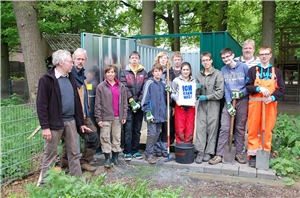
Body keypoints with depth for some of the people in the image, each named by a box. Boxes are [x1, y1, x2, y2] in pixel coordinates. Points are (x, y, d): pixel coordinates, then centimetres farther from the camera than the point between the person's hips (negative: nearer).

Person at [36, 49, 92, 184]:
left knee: (74, 153, 12)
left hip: (70, 121, 6)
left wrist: (80, 122, 13)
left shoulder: (70, 78, 11)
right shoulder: (46, 79, -10)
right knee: (50, 155, 5)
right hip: (54, 123, -6)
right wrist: (45, 126, -17)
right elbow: (41, 105, -13)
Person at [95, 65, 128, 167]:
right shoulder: (101, 86, 0)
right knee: (105, 138, 2)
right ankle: (107, 158, 12)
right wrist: (98, 118, -6)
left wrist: (124, 116, 5)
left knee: (117, 137, 9)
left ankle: (115, 157, 22)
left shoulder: (121, 86, 7)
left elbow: (124, 102, 10)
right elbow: (98, 104, -2)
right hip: (106, 117, -2)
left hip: (118, 117, 3)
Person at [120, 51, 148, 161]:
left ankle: (135, 150, 20)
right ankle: (127, 151, 8)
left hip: (139, 105, 2)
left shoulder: (143, 72, 9)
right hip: (128, 105, -2)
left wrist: (139, 102, -10)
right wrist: (132, 101, -13)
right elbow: (124, 88, -5)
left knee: (137, 129, 9)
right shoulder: (124, 72, 5)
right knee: (128, 129, -1)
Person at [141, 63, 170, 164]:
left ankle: (151, 151, 24)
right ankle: (149, 154, 6)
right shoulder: (149, 83, -6)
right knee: (152, 133, -6)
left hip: (161, 113, 6)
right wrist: (147, 112, -14)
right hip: (151, 113, -6)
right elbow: (145, 98, -9)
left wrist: (169, 92, -2)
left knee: (157, 133, 11)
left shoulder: (163, 84, 10)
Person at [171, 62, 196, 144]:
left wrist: (195, 100, -5)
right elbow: (172, 93, 2)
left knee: (190, 129, 3)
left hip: (191, 107, 2)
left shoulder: (194, 81, 10)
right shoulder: (176, 80, 3)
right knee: (179, 128, -1)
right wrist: (176, 99, -15)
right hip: (180, 107, -2)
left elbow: (196, 93, 13)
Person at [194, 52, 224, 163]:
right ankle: (200, 152, 2)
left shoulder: (218, 74, -3)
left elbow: (220, 92, -8)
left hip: (213, 104, -3)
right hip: (202, 104, 4)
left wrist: (207, 97, -10)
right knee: (200, 128, -2)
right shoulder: (199, 75, 11)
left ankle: (209, 152, 10)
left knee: (212, 128, 1)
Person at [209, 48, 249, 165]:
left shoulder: (243, 67, -2)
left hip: (242, 101, -1)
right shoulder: (223, 70, 6)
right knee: (224, 128, -5)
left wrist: (241, 93, -14)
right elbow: (224, 88, -1)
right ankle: (219, 155, -2)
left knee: (240, 128, 7)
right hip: (229, 101, 1)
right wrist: (228, 103, -9)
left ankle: (238, 153, 17)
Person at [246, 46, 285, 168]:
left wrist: (272, 98, -14)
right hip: (255, 104, -1)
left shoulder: (276, 71, 10)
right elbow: (247, 87, 0)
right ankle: (252, 155, 8)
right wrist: (259, 88, -18)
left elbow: (281, 89, 4)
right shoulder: (252, 70, 7)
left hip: (270, 105, 1)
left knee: (267, 130, 4)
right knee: (253, 130, 0)